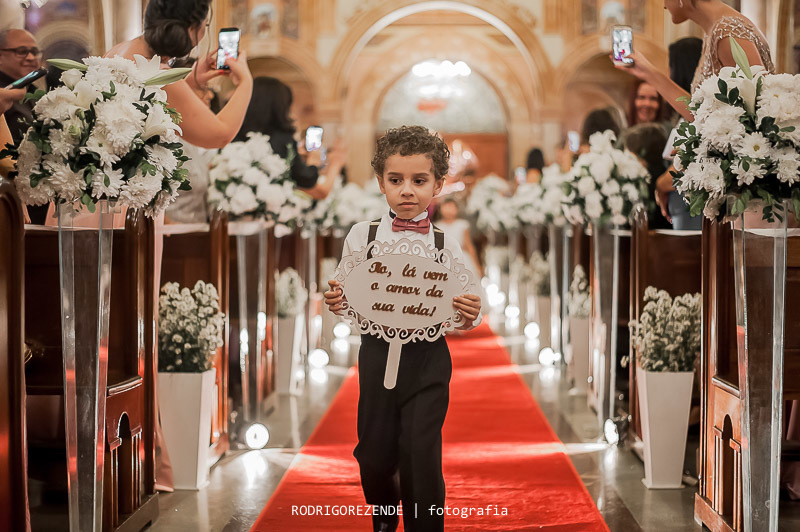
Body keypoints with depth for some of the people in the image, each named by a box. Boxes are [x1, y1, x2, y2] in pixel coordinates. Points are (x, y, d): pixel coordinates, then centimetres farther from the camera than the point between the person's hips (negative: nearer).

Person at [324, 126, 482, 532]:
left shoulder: (446, 246, -3)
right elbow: (348, 301, 6)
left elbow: (461, 318, 2)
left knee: (422, 458, -6)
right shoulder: (362, 236, -2)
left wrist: (470, 316, -20)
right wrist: (335, 303, -16)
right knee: (375, 455, 12)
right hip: (377, 356, 2)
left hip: (428, 362, -1)